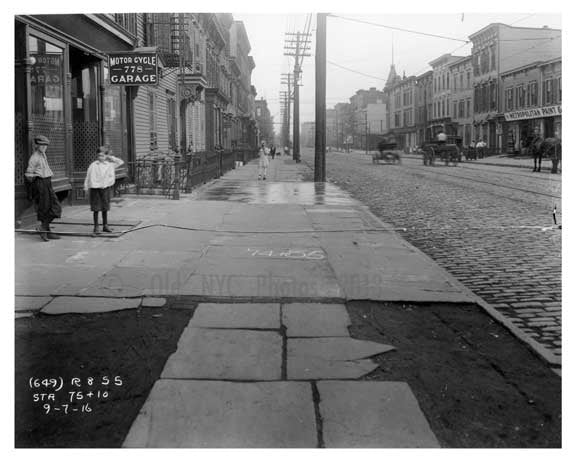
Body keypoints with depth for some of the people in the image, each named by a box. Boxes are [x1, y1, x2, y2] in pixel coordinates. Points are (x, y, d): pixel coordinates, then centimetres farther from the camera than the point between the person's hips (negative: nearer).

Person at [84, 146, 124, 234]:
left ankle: (105, 226, 21)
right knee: (96, 208, 1)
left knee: (105, 208, 10)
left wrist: (110, 157, 5)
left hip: (106, 188, 2)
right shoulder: (93, 165, -1)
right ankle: (96, 227, 8)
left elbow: (121, 162, 8)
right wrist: (87, 187, 5)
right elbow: (88, 177, 5)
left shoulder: (110, 165, 4)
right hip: (95, 188, -2)